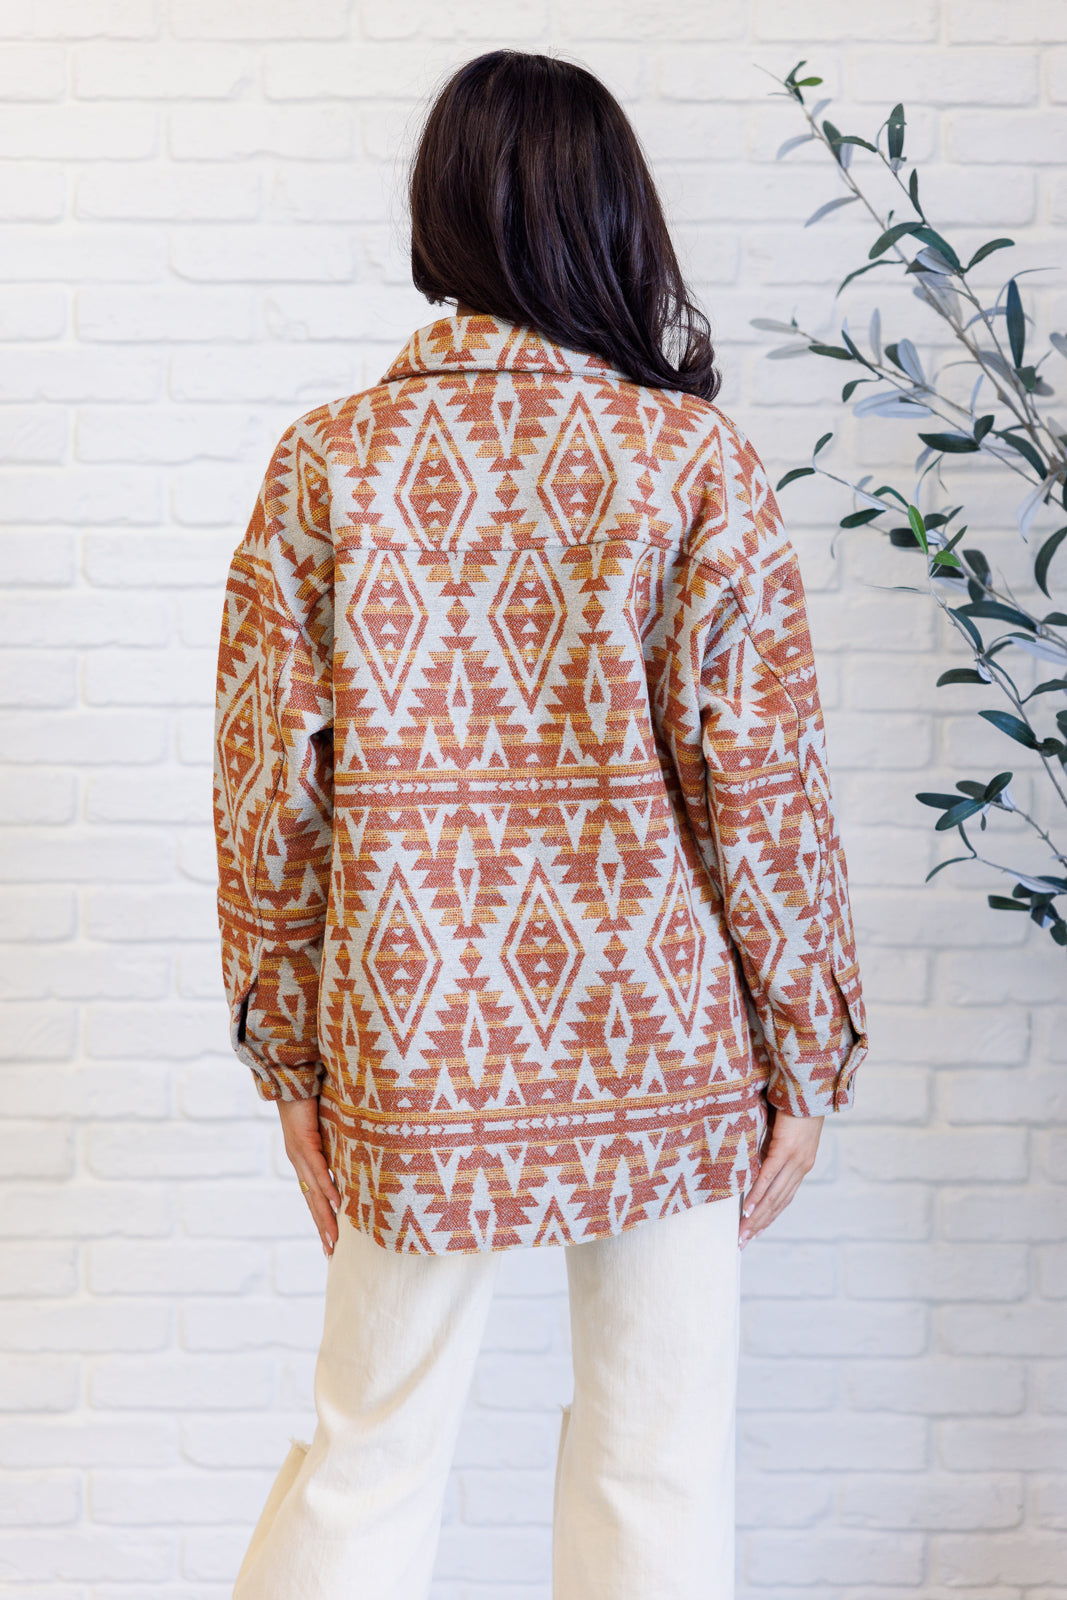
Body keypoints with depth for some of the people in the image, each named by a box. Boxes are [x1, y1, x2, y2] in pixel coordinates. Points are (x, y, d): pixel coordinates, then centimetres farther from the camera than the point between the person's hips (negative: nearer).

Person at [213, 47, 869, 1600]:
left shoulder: (324, 463, -2)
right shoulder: (698, 463, -7)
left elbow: (269, 789, 0)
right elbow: (761, 788, -8)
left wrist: (295, 1057, 10)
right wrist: (809, 1051, 4)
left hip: (415, 1050, 2)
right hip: (662, 1055, -1)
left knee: (370, 1448, 17)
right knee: (660, 1472, 14)